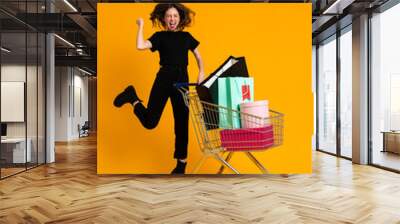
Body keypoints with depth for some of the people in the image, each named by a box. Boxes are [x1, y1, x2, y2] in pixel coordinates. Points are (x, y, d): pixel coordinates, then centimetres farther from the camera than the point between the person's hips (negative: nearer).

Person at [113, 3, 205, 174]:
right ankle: (132, 98, 24)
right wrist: (140, 26, -5)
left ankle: (181, 162, 20)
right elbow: (140, 46, -12)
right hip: (164, 78, -2)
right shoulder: (160, 36, 4)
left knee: (182, 122, 6)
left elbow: (199, 58, 17)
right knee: (150, 122, -5)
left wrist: (201, 72, 0)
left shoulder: (186, 36, 13)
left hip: (182, 80, 3)